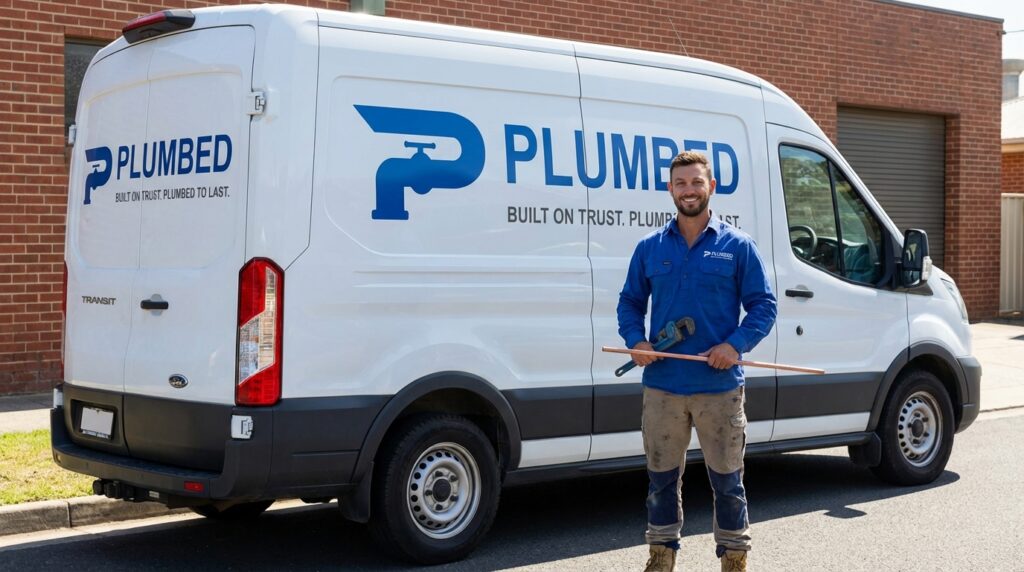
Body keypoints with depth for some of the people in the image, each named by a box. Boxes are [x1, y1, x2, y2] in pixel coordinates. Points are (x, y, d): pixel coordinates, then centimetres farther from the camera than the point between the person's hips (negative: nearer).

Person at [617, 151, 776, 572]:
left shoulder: (737, 246, 1)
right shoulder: (650, 248, 8)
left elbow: (763, 307, 1)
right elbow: (629, 302, 14)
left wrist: (736, 345, -15)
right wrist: (636, 340, -6)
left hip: (721, 386, -2)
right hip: (662, 386, 2)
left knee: (727, 479, 6)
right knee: (662, 477, 11)